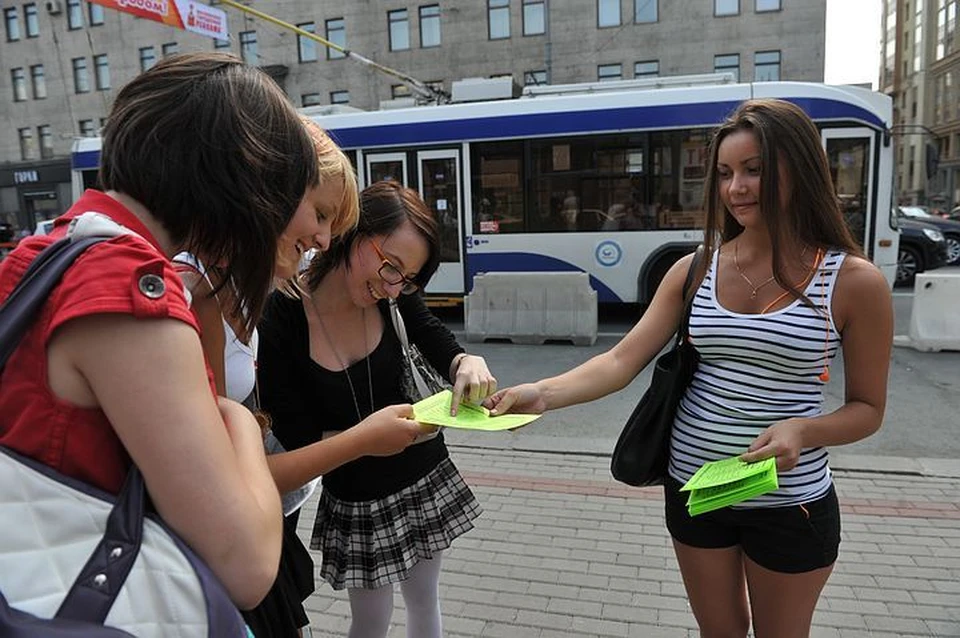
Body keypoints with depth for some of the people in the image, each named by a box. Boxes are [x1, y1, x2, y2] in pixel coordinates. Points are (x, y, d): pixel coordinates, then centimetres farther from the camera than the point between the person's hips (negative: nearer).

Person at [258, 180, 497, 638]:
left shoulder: (393, 296, -13)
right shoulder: (280, 320, -22)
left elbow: (444, 351, -7)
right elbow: (297, 438, -17)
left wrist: (469, 364, -30)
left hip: (426, 477, 3)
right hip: (355, 498, -3)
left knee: (424, 601, 20)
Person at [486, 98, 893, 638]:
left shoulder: (854, 282, -11)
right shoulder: (695, 269, -4)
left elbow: (868, 408, -3)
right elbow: (624, 360, -11)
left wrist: (801, 430, -24)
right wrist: (544, 393, -27)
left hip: (792, 506, -2)